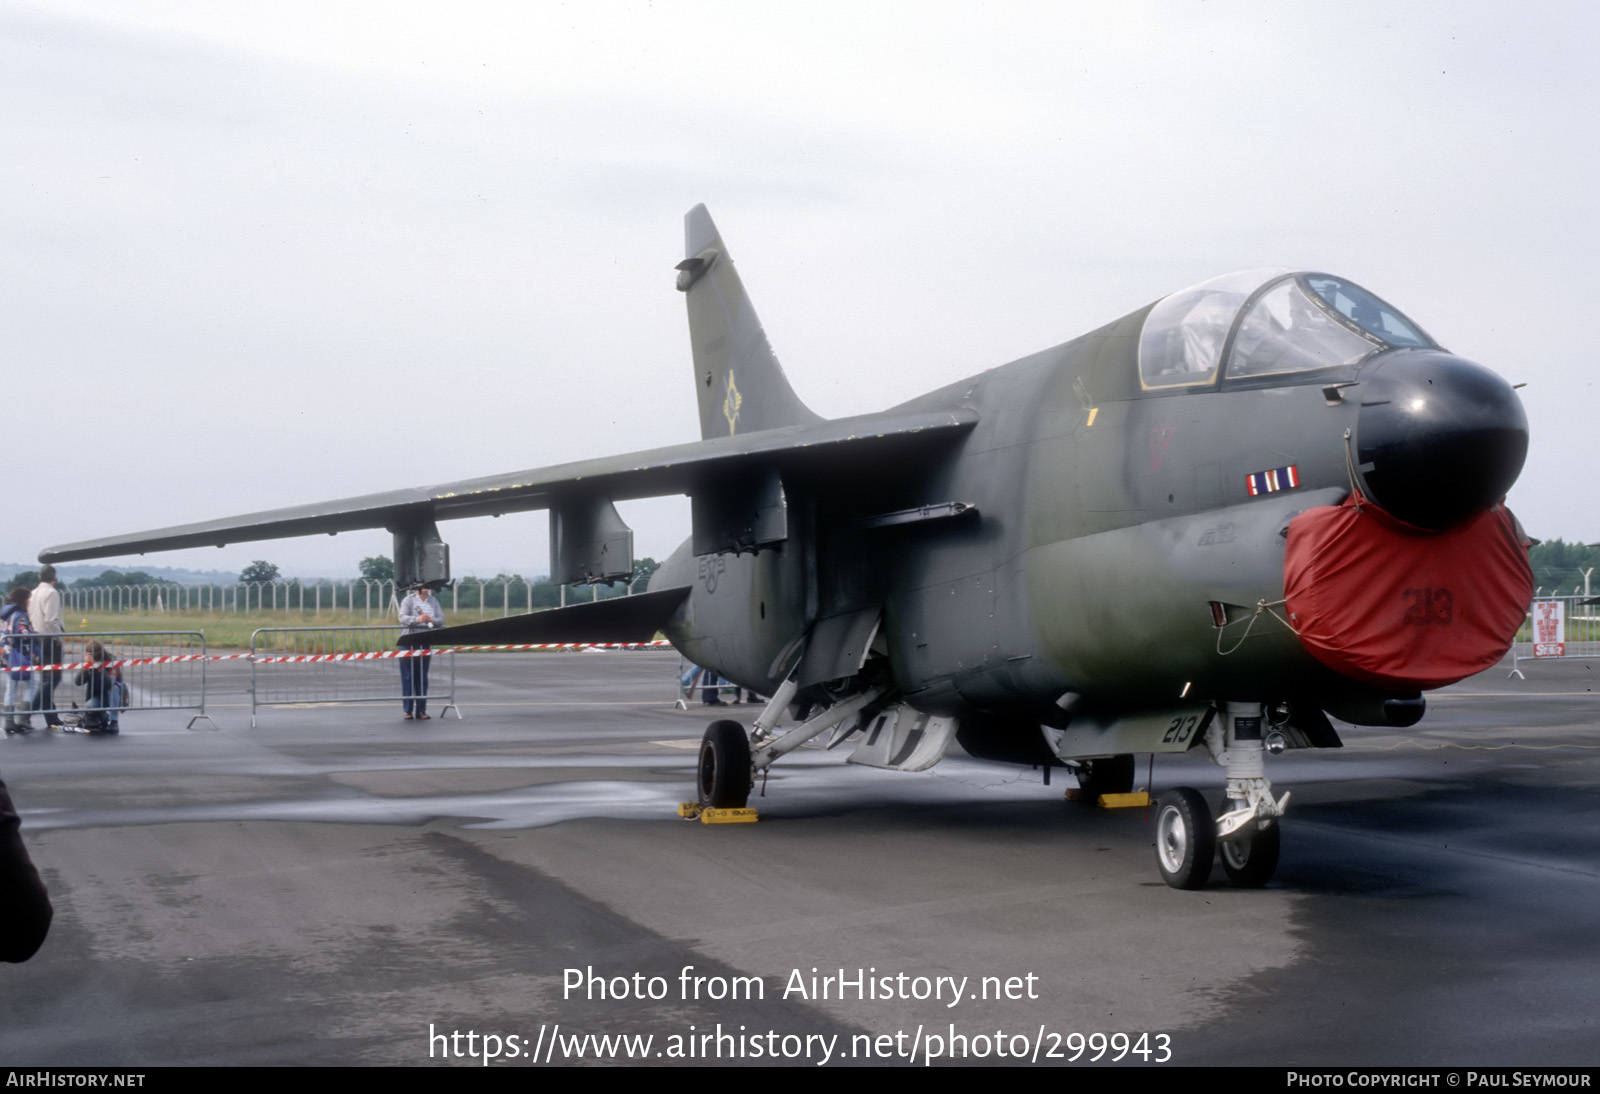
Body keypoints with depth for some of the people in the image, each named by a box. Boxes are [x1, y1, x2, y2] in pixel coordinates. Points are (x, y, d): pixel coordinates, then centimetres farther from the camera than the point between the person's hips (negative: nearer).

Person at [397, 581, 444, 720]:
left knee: (422, 677, 5)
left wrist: (432, 620, -20)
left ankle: (421, 710, 7)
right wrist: (417, 619, -35)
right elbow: (403, 618, -17)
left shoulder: (433, 601, 10)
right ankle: (407, 710, 0)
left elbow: (442, 619, 2)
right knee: (408, 677, -2)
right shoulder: (408, 600, -2)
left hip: (425, 642, 4)